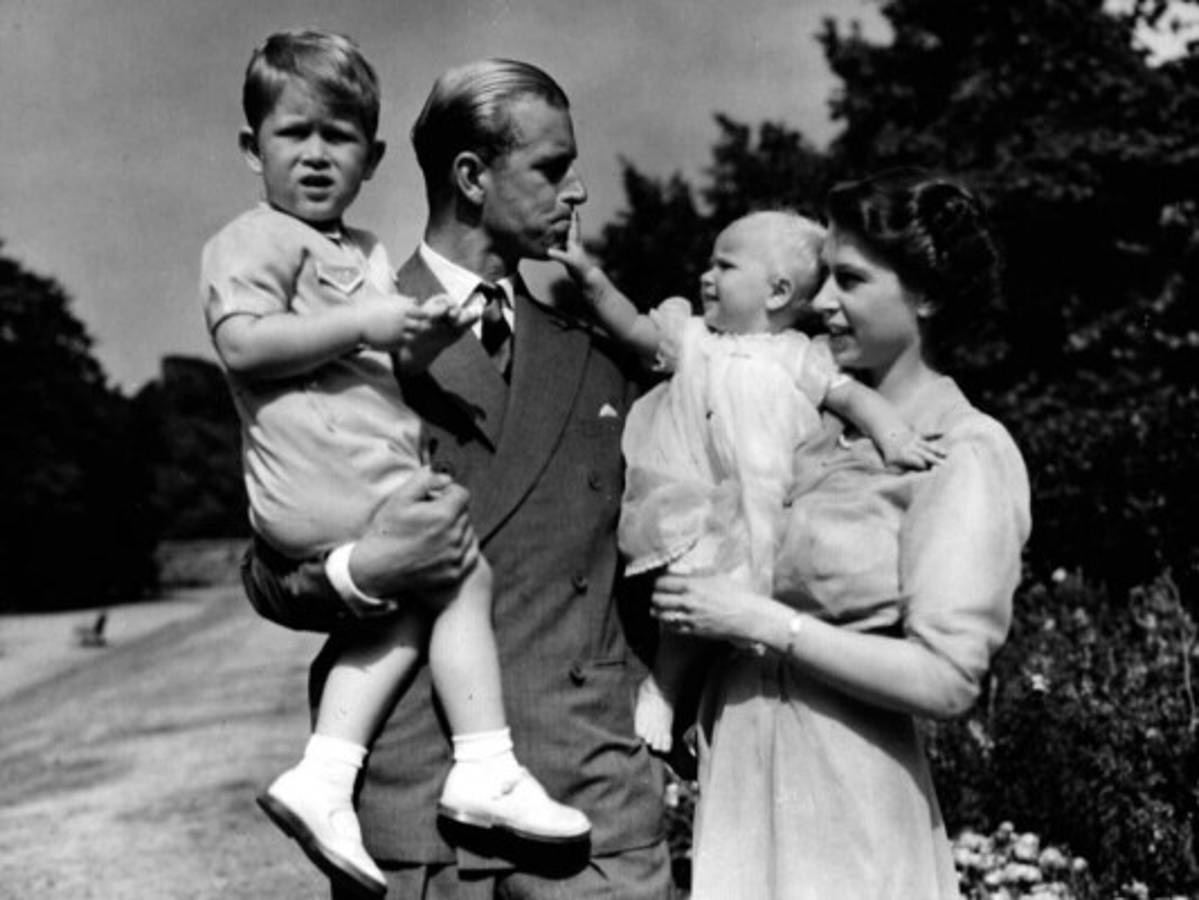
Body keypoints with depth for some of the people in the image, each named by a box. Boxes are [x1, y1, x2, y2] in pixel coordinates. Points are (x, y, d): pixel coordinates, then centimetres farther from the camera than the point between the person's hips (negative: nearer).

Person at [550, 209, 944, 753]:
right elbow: (633, 328, 9)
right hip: (687, 513, 0)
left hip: (757, 511, 0)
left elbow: (850, 395, 4)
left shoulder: (797, 358, 7)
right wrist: (590, 276, -3)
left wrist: (892, 434, -11)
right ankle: (660, 689, 5)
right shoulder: (692, 339, 12)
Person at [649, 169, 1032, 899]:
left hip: (845, 806, -6)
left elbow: (946, 680, -19)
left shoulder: (966, 454, -12)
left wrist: (761, 622, -19)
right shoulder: (820, 420, 6)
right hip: (743, 776, 6)